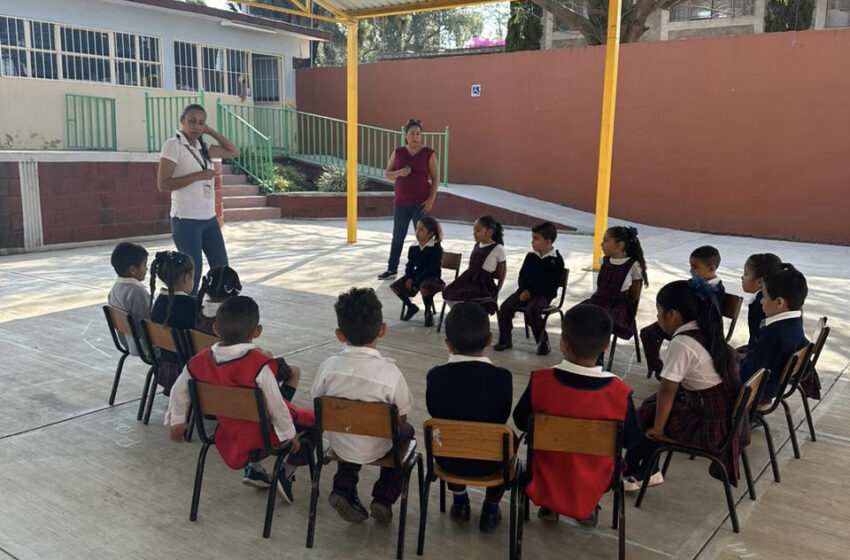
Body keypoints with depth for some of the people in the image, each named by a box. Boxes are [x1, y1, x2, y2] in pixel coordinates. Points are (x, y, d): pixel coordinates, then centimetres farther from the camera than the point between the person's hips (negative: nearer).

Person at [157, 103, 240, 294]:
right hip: (186, 220, -7)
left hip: (209, 218, 7)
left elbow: (234, 152, 20)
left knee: (221, 268, 10)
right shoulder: (173, 145, -9)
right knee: (192, 272, -2)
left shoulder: (202, 147, 10)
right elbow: (162, 184, -15)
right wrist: (198, 176, -18)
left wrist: (211, 132, 10)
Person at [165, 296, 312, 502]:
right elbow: (275, 403, -21)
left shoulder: (200, 361, -10)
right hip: (263, 436, -6)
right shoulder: (259, 364, -27)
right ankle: (286, 473, 8)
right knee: (312, 422, 12)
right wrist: (289, 433, -6)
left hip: (228, 437, 6)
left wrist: (177, 421, 21)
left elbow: (179, 390, 4)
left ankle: (254, 468, 21)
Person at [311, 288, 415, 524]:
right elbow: (401, 419, -13)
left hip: (337, 443, 3)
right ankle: (384, 498, 21)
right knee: (406, 432, 28)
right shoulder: (389, 373, -25)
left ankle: (344, 488, 18)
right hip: (375, 449, -3)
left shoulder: (328, 367, -17)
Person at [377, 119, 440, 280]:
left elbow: (435, 178, -3)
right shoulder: (398, 153, 5)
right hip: (401, 203, 3)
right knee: (397, 236, 10)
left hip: (420, 203, -3)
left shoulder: (429, 153, -3)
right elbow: (388, 174, 6)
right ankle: (392, 269, 20)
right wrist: (399, 173, -16)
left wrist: (431, 199, -13)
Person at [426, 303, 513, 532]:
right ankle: (490, 509, 31)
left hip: (448, 459, 2)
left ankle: (460, 502, 41)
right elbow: (502, 418, -6)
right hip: (489, 462, -1)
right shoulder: (502, 377, -20)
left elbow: (435, 414, -2)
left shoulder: (436, 375, -18)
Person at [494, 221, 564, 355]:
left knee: (531, 310, -33)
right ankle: (505, 340, 0)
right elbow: (522, 276, 12)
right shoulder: (530, 256, 9)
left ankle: (543, 342, -15)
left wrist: (531, 292, -18)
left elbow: (552, 285, -12)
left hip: (544, 294, -5)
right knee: (505, 306, -16)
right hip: (526, 291, 5)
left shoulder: (556, 260, -8)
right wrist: (524, 290, -9)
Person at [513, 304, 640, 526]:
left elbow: (521, 422, -7)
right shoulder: (619, 392, -24)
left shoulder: (540, 381, -24)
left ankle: (549, 505, 20)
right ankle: (588, 508, 20)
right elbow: (631, 440, -8)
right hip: (592, 487, 0)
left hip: (545, 483, 1)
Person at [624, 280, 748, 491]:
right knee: (652, 404, 18)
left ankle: (636, 472, 28)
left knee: (644, 416, 7)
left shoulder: (681, 343, -22)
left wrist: (657, 429, -7)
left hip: (711, 426, -8)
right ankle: (646, 472, 26)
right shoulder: (706, 332, 5)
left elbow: (667, 391, -19)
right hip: (729, 416, 8)